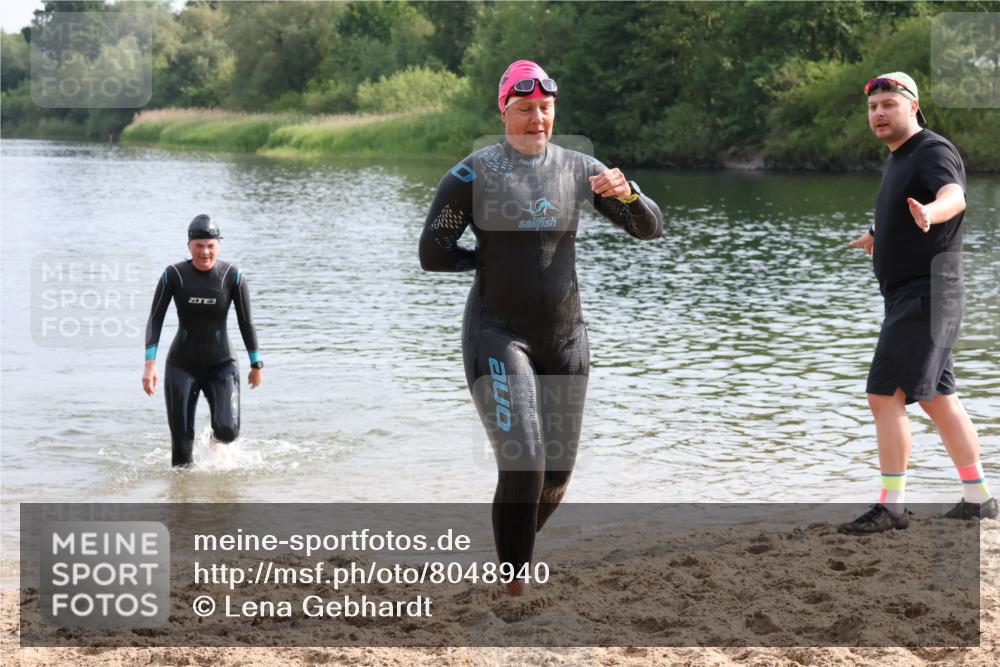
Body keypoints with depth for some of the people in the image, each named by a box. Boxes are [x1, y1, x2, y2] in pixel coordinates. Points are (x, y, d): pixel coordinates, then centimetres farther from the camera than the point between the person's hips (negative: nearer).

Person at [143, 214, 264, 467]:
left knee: (228, 430, -17)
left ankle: (216, 436, 21)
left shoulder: (233, 276, -9)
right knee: (182, 439, -3)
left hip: (221, 364, 0)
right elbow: (155, 319, -9)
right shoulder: (173, 275, -10)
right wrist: (150, 364, -18)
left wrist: (256, 364, 4)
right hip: (181, 365, 0)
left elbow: (246, 322, -1)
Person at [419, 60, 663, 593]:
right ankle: (516, 585, -8)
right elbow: (432, 254, -6)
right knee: (522, 467, -18)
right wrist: (491, 256, -1)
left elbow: (650, 229, 4)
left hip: (564, 339, 5)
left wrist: (626, 192, -16)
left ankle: (514, 556, 38)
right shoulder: (473, 174, -6)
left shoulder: (578, 169, 5)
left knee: (558, 475, 11)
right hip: (498, 336, -5)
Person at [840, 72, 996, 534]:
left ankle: (892, 506, -11)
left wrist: (929, 213, -57)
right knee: (937, 399, 16)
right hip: (905, 296, 10)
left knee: (884, 395, -14)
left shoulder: (934, 152, -14)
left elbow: (954, 197, -36)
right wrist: (881, 238, 41)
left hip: (926, 293, -10)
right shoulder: (898, 158, 15)